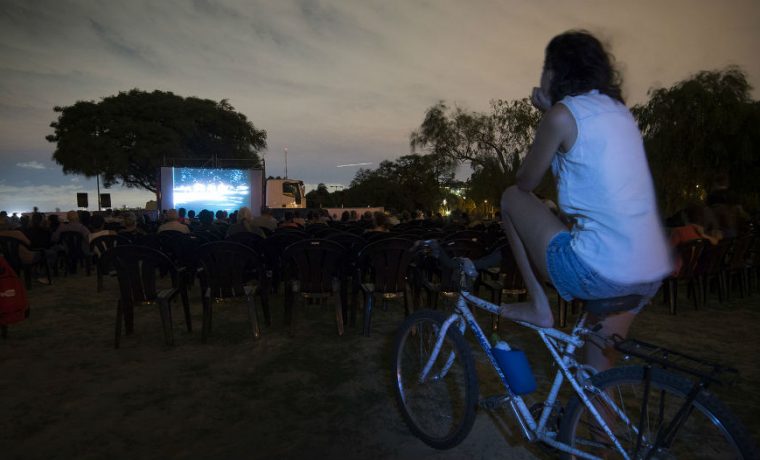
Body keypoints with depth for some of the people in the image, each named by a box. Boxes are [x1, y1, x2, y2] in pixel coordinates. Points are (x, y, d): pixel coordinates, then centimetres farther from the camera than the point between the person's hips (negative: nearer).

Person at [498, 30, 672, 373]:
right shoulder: (619, 110, 15)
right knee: (599, 367, 26)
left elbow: (526, 183, 3)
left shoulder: (563, 114, -7)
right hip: (652, 273, 8)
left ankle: (539, 307, 13)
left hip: (597, 271, -8)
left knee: (512, 198, 11)